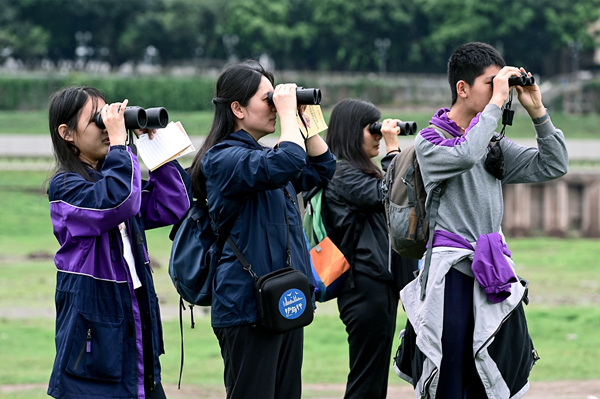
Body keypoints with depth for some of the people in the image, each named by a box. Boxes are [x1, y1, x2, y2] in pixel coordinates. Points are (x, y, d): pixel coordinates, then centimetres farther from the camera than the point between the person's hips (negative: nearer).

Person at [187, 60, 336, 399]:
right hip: (248, 306, -9)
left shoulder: (263, 155, 18)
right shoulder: (223, 159, -12)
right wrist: (288, 112, -15)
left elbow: (322, 168, 25)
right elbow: (289, 163, -27)